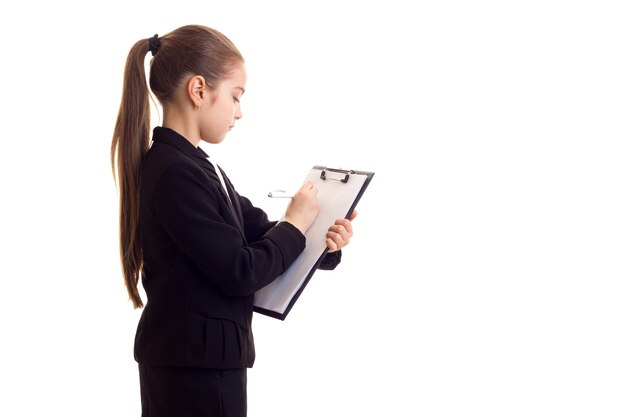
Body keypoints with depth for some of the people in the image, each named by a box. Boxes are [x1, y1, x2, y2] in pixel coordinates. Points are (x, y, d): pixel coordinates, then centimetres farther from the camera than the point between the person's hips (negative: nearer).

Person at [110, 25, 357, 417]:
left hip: (197, 356, 10)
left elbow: (255, 227, 7)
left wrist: (322, 241, -7)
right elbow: (240, 272, -21)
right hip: (194, 363, -10)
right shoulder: (176, 174, -22)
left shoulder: (193, 165, 11)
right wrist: (296, 224, -8)